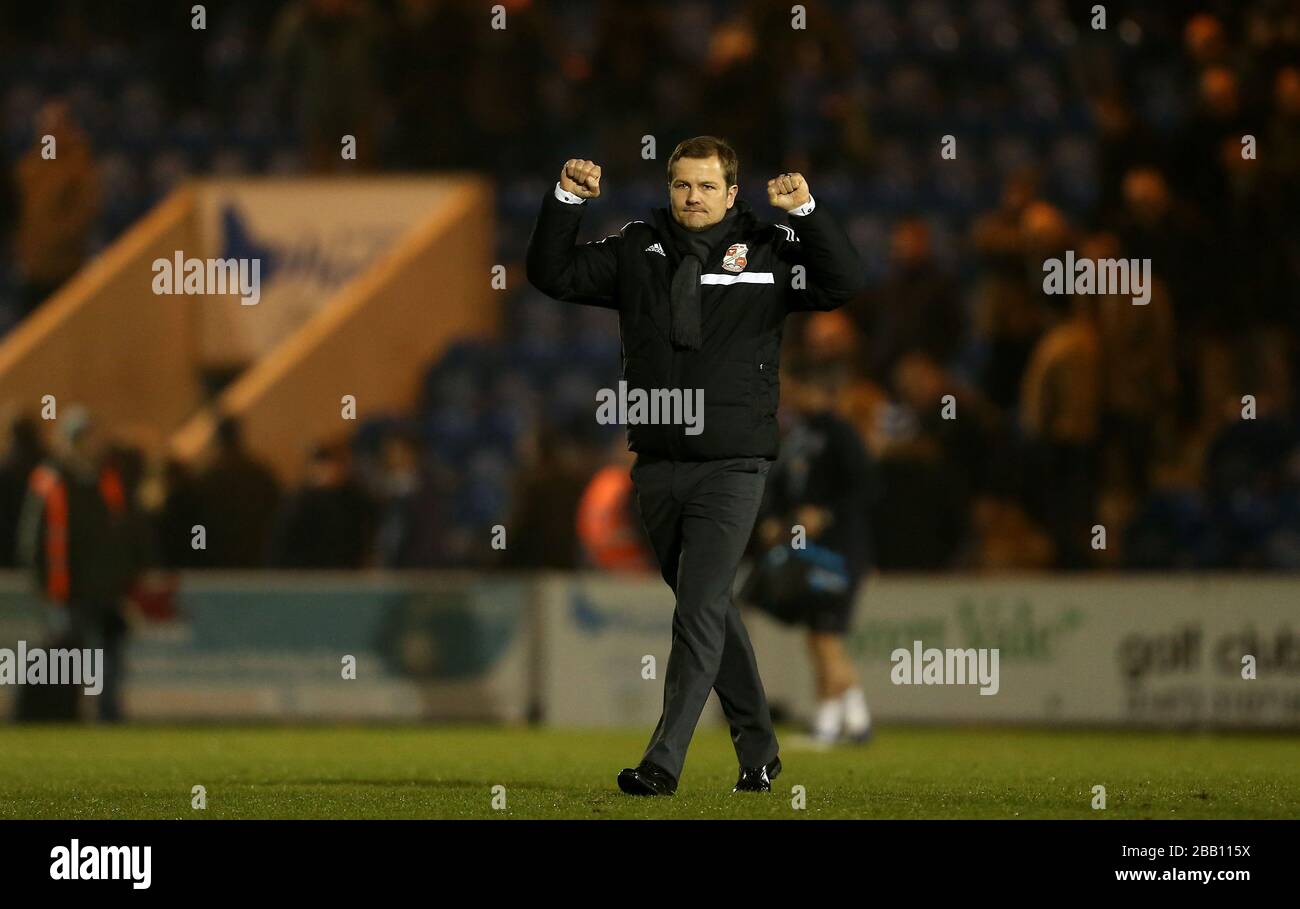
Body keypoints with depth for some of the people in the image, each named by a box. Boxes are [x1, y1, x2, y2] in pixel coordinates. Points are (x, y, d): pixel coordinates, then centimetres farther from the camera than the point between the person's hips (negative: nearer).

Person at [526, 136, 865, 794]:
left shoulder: (767, 251, 0)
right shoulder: (636, 250, 8)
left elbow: (844, 283, -9)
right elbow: (552, 274, 6)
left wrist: (806, 212, -20)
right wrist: (567, 201, -7)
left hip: (731, 468, -4)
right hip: (656, 466, 4)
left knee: (700, 611, -12)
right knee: (711, 611, 14)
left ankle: (663, 761, -13)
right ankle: (758, 750, 27)